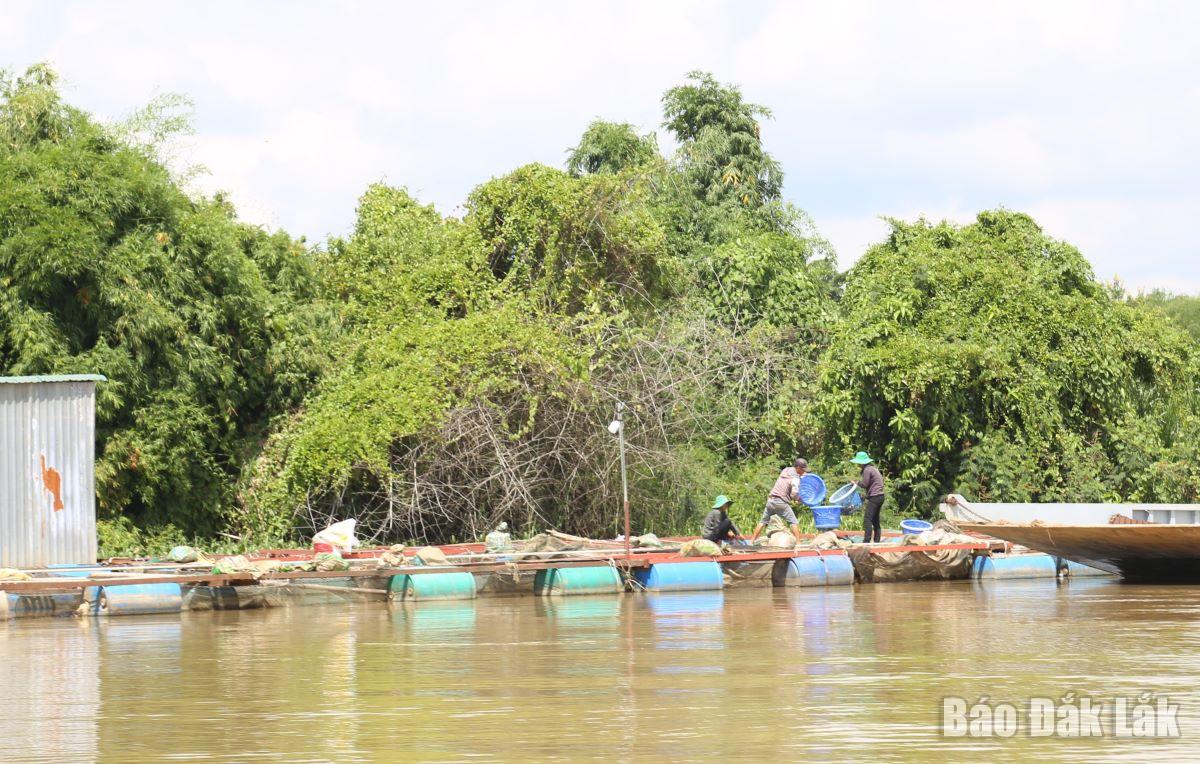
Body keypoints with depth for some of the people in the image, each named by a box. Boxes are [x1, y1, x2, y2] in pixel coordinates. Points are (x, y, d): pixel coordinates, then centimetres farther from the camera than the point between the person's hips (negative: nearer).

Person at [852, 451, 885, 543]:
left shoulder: (867, 470, -12)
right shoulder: (874, 468, 17)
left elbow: (864, 484, -14)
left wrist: (857, 482, 5)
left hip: (874, 497, -10)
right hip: (880, 496, 10)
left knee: (867, 519, -12)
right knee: (875, 520, 15)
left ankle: (866, 541, -18)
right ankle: (877, 540, 17)